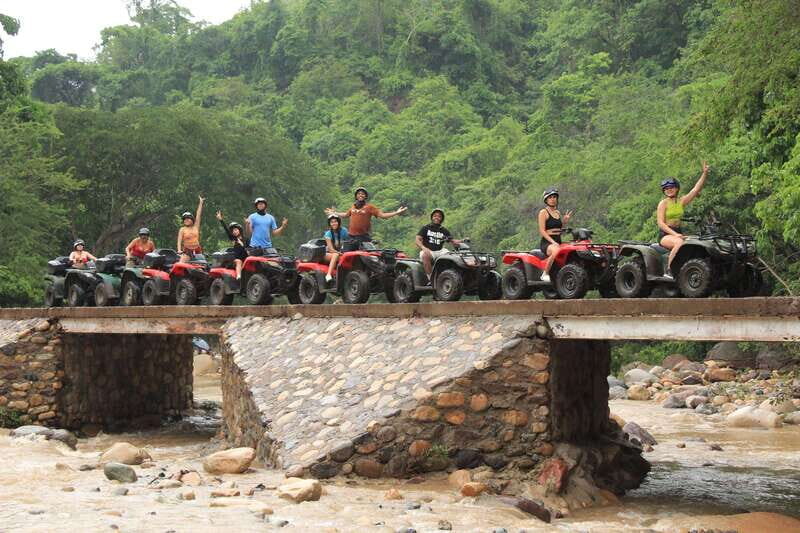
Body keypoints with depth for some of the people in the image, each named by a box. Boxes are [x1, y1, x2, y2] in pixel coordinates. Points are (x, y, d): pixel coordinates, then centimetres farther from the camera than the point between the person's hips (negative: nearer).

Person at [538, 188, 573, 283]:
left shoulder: (558, 213, 21)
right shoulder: (543, 212, 1)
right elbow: (542, 231, -10)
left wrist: (565, 221, 8)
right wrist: (553, 242, -21)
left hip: (558, 242, 6)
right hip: (547, 242, -6)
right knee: (556, 251, -40)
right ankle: (545, 274, -26)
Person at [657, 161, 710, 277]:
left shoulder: (681, 201, 12)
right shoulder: (663, 203, -2)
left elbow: (696, 189, 4)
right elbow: (661, 223, -11)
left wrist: (704, 173, -5)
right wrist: (674, 234, -23)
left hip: (678, 233, 5)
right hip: (665, 235, -5)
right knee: (679, 243, -37)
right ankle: (668, 271, -33)